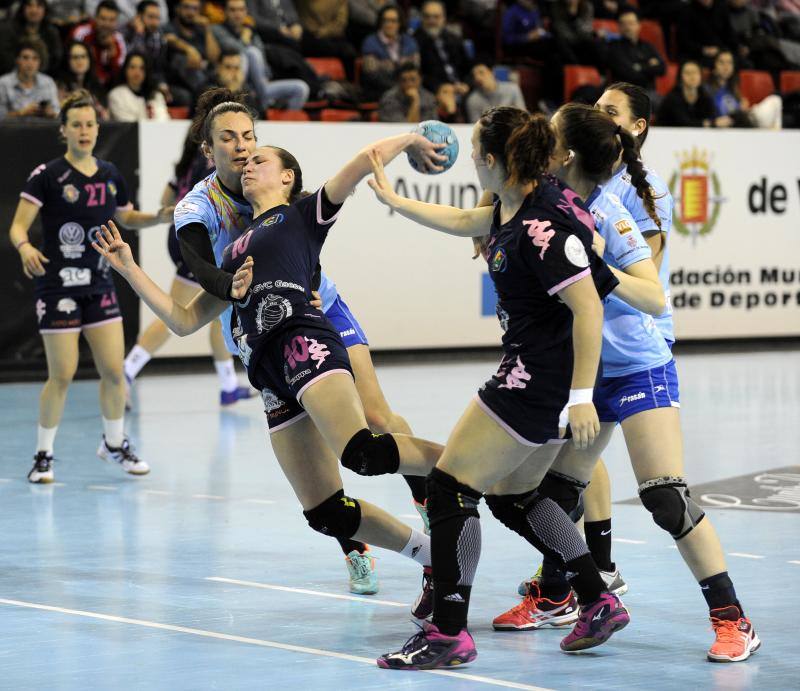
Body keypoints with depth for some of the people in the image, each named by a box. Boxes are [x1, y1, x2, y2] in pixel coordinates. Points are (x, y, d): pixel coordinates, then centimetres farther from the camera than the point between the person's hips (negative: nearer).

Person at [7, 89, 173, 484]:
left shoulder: (110, 175, 7)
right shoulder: (47, 176, -10)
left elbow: (127, 218, 22)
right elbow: (18, 226, -13)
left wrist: (159, 218, 4)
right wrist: (25, 248, -34)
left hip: (99, 285, 5)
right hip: (58, 285, -5)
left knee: (114, 370, 3)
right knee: (62, 375, -5)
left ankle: (114, 444, 25)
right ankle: (43, 455, 11)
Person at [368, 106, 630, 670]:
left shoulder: (542, 225, -23)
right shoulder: (515, 206, 6)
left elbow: (588, 309, -25)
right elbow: (464, 222, 28)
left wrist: (582, 397, -26)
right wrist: (393, 200, 36)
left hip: (539, 380, -10)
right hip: (534, 373, 10)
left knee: (451, 486, -6)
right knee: (511, 495, 19)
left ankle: (448, 634, -3)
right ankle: (599, 603, 23)